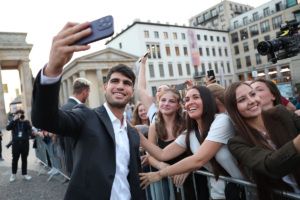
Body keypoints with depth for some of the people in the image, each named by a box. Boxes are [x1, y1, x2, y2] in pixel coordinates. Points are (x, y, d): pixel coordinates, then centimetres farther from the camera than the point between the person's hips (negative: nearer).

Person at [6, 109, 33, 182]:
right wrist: (14, 119, -16)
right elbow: (8, 128, -10)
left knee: (24, 159, 7)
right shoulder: (13, 122, 7)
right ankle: (13, 174, 23)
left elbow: (29, 129, -10)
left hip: (25, 143, 0)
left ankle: (24, 174, 17)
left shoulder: (26, 122, 6)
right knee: (15, 159, 6)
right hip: (16, 143, 0)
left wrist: (24, 120, -17)